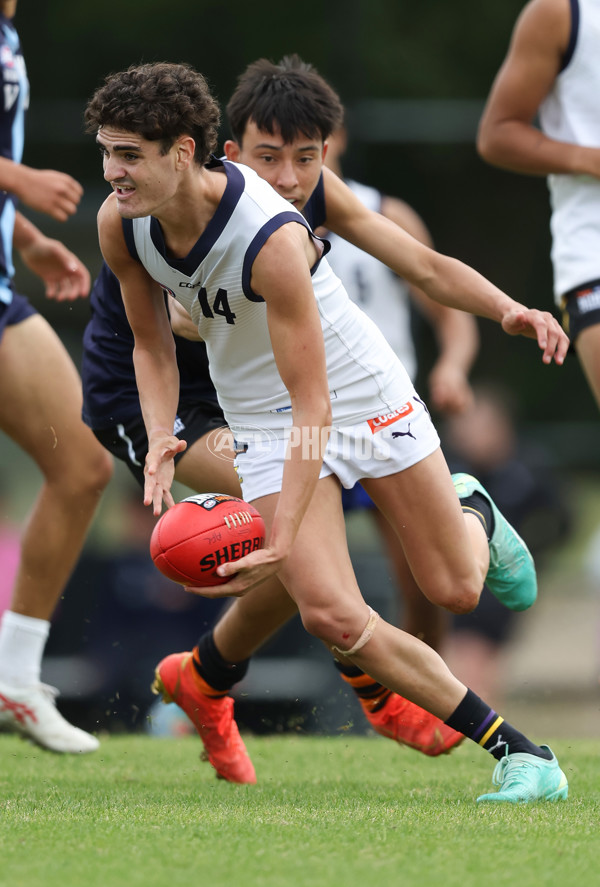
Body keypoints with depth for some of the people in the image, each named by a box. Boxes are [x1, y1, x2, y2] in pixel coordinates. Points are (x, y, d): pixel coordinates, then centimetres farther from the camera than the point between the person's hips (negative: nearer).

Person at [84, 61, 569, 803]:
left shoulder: (272, 239, -35)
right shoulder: (120, 225, -16)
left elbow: (312, 407, -34)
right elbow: (151, 344, 2)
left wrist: (280, 542, -41)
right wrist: (160, 442, -16)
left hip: (364, 395, -4)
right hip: (265, 424, 4)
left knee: (456, 590, 5)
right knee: (331, 617, -14)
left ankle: (474, 513, 45)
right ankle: (515, 752, -1)